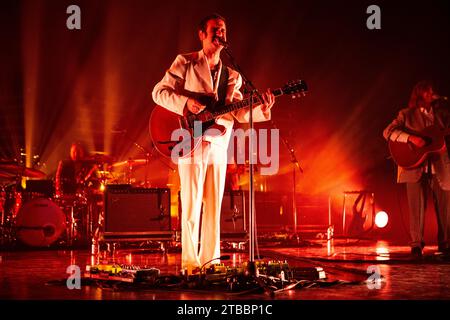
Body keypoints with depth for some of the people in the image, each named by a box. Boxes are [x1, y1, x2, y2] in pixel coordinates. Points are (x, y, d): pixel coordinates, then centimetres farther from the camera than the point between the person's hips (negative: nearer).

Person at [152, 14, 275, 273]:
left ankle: (210, 262, 14)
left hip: (218, 146, 5)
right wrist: (186, 103, -19)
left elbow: (239, 113, 7)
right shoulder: (185, 63, 1)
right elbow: (159, 92, -3)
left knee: (214, 207, 7)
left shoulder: (232, 76, 14)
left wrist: (262, 110, -12)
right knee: (192, 207, -5)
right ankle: (190, 264, 1)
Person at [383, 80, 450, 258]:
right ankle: (416, 246, 0)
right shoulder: (407, 115, 6)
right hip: (415, 166, -3)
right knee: (417, 207, -5)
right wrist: (411, 138, -18)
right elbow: (388, 132, -4)